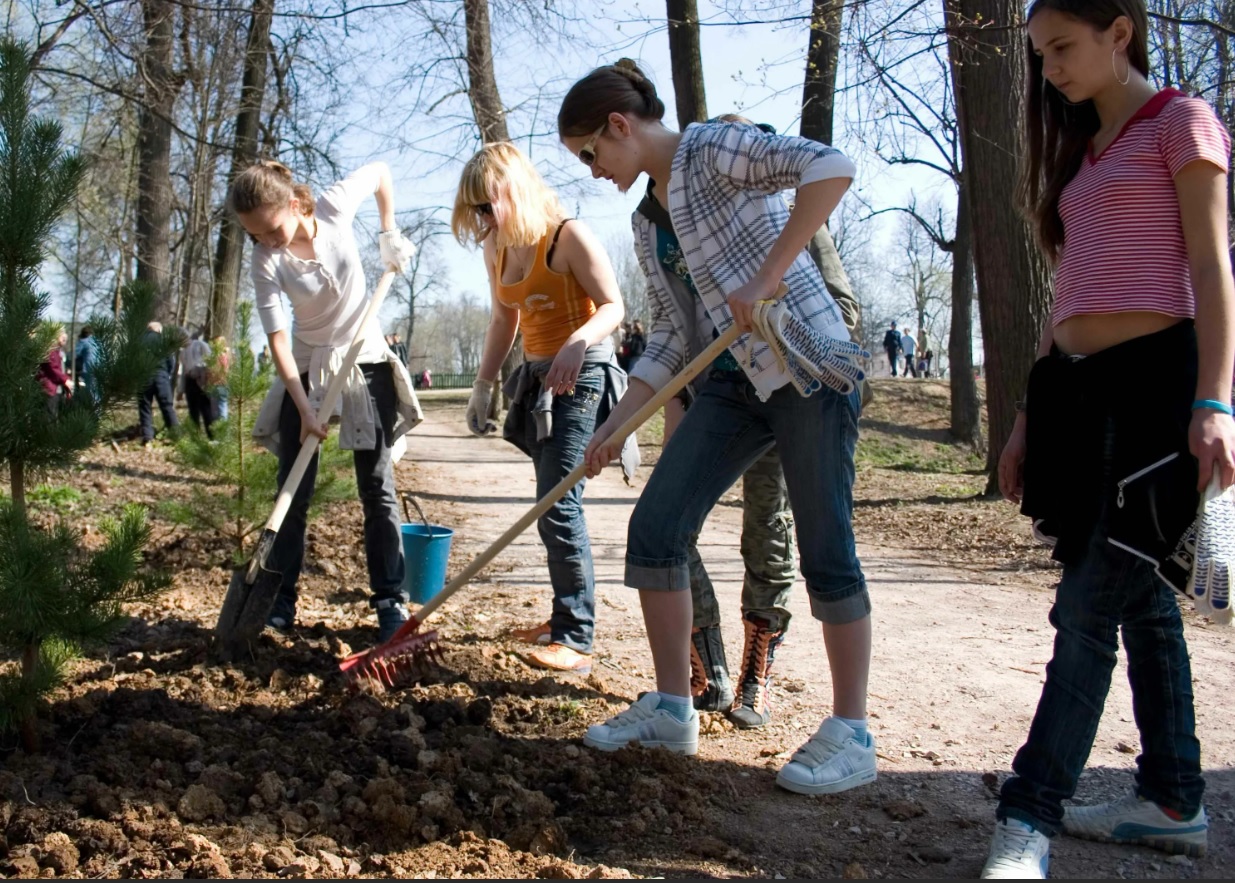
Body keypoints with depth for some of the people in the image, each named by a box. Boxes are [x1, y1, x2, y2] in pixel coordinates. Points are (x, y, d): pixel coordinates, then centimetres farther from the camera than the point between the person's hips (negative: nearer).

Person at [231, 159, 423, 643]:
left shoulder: (335, 205, -15)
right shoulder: (266, 262, -18)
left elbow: (380, 171, 4)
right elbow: (278, 340, -20)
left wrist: (389, 233, -4)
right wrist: (305, 409, -26)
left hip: (366, 361, 0)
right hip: (306, 370, 0)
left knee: (377, 489, 1)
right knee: (293, 493, 1)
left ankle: (391, 602, 6)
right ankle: (280, 603, 11)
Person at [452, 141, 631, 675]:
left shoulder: (568, 236, -15)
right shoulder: (496, 249, 8)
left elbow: (612, 305, -17)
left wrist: (578, 341, -36)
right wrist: (483, 385, 14)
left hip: (581, 376, -8)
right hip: (537, 378, 8)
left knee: (559, 506, -14)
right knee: (551, 505, 11)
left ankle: (576, 640, -10)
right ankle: (565, 617, 22)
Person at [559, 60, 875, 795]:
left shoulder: (714, 148, -8)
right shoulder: (647, 224, 15)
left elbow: (831, 166, -23)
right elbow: (672, 339, 15)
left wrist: (765, 278, -26)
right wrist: (616, 426, 8)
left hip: (808, 367, -8)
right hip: (736, 382, 8)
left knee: (825, 548, -3)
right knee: (654, 528, 1)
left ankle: (851, 736, 10)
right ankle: (672, 709, 14)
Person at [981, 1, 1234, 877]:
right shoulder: (1082, 152, 21)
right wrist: (1030, 414, 18)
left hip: (1156, 378, -8)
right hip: (1080, 386, 8)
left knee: (1090, 607, -9)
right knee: (1141, 600, 11)